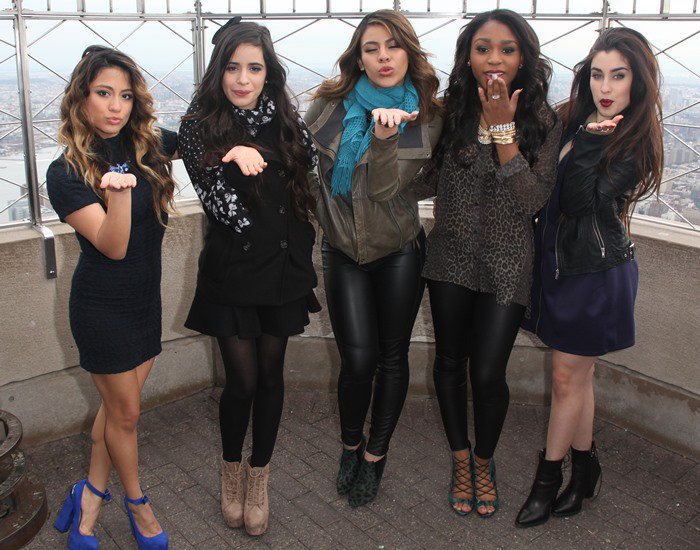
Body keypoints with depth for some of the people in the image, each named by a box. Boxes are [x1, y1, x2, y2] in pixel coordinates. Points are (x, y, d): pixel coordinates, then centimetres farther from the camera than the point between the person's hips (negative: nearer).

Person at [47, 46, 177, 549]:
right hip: (102, 305, -5)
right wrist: (118, 191, -43)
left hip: (146, 298, 5)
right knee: (125, 412, 10)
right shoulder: (66, 173, -16)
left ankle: (91, 496, 35)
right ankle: (137, 503, 33)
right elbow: (112, 246, -24)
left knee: (120, 405, 16)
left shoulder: (147, 146, -3)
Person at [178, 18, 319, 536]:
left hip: (284, 266, 3)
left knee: (271, 376, 11)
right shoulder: (199, 127, -6)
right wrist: (235, 160, -29)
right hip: (232, 271, -2)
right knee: (242, 380, 2)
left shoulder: (285, 119, 4)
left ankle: (259, 477, 32)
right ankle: (231, 468, 32)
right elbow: (221, 208, -15)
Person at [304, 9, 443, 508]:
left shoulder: (426, 117, -5)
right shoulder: (330, 107, -4)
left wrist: (385, 135, -32)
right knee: (358, 358, -5)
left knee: (392, 357, 7)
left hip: (399, 251, 0)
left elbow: (383, 186, -17)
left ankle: (375, 453, 27)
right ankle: (351, 446, 23)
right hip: (343, 251, 0)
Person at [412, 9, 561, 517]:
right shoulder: (449, 112, -2)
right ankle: (461, 459, 36)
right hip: (451, 258, 2)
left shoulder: (542, 122, -7)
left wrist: (503, 130, -22)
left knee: (488, 372, -1)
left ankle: (484, 462, 30)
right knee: (451, 361, 12)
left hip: (506, 266, -2)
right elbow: (425, 184, -1)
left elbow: (533, 201, -18)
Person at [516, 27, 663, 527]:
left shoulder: (637, 142, -11)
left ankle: (548, 478, 21)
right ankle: (585, 466, 33)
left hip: (598, 273, -5)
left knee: (568, 379, 5)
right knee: (578, 376, 16)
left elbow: (583, 199, -22)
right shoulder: (574, 121, 5)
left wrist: (586, 142, -21)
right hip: (560, 261, 6)